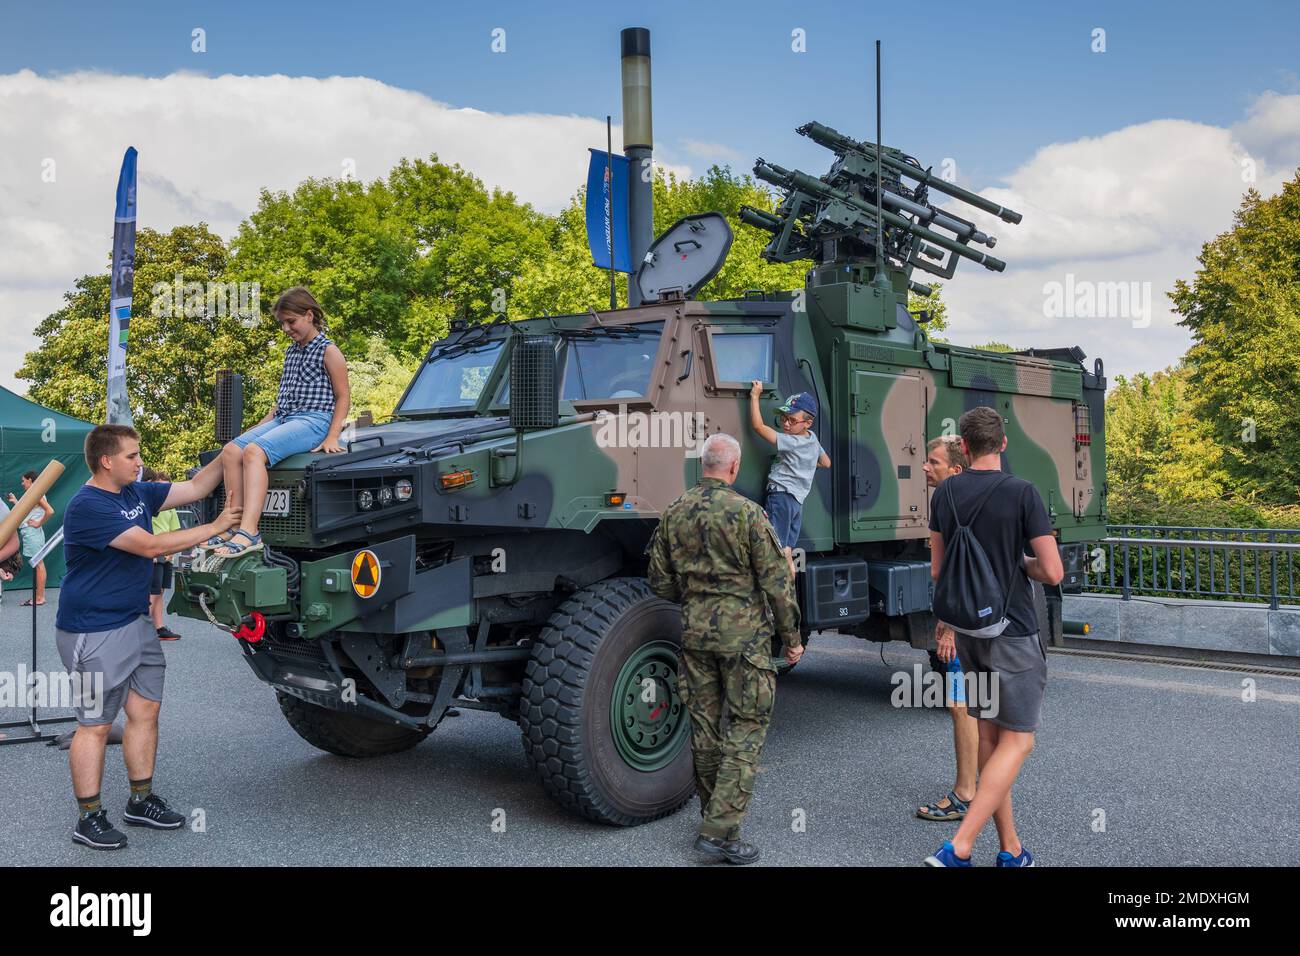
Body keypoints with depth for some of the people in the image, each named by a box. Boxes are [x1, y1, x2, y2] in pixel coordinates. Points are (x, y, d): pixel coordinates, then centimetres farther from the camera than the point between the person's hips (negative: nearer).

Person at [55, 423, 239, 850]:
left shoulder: (136, 492, 7)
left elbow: (194, 487, 12)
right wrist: (215, 528, -21)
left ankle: (141, 800, 23)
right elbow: (151, 546, -26)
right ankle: (88, 818, 11)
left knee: (145, 710, 12)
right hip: (95, 633, -9)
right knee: (95, 724, 0)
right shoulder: (88, 506, -20)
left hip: (136, 622, 9)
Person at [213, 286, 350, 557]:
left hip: (313, 420, -8)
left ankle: (249, 532, -40)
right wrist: (260, 427, 19)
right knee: (231, 450, -15)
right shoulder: (291, 352, 24)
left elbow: (343, 397, -3)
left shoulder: (328, 351, 0)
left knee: (254, 452, -31)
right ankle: (236, 524, -18)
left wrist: (332, 437, -14)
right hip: (282, 418, 8)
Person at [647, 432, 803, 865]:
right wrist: (792, 637, 0)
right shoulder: (747, 512, -11)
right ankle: (719, 830, -4)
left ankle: (714, 815, 29)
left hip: (695, 632, 5)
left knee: (704, 725, 14)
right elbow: (775, 581, -9)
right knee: (747, 727, 1)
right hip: (744, 632, -5)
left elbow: (660, 581, 9)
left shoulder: (674, 514, 4)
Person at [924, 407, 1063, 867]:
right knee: (1017, 741, 1)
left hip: (969, 631, 6)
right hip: (1014, 634, -6)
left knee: (989, 735, 13)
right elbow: (1053, 572, -14)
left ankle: (1011, 849, 21)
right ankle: (957, 848, -7)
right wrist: (1022, 564, 5)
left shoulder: (946, 493, 2)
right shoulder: (1022, 493, -14)